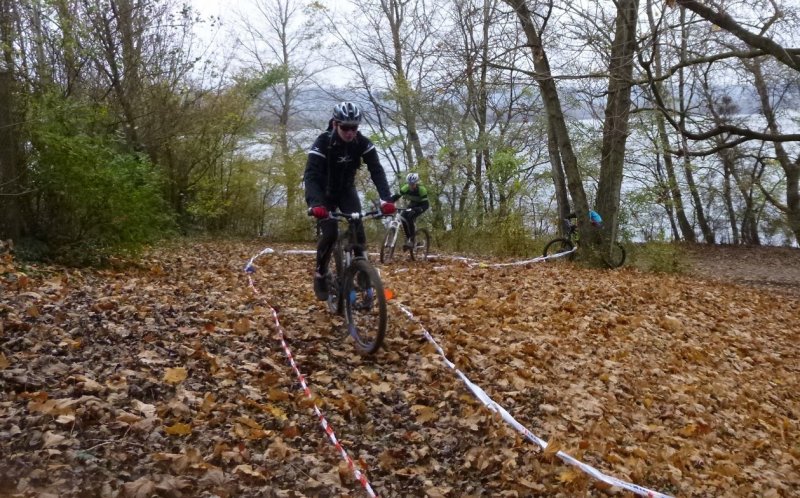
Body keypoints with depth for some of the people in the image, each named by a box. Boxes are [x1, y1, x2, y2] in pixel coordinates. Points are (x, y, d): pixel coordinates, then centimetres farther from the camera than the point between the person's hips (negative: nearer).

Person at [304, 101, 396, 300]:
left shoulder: (362, 143, -20)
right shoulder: (322, 143, -29)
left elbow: (377, 171, -25)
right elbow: (311, 176, -37)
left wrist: (387, 199, -41)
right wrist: (315, 204, -55)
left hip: (346, 190, 3)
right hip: (325, 193, -3)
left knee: (358, 230, -17)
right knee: (330, 234, -20)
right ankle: (320, 275, 1)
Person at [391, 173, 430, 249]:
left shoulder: (421, 189, -32)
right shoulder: (405, 188, -22)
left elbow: (426, 204, -35)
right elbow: (396, 196, -19)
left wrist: (418, 209, -55)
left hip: (420, 206, -5)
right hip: (412, 205, 5)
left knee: (410, 217, -30)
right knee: (403, 217, -21)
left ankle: (411, 241, -25)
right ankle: (408, 238, -6)